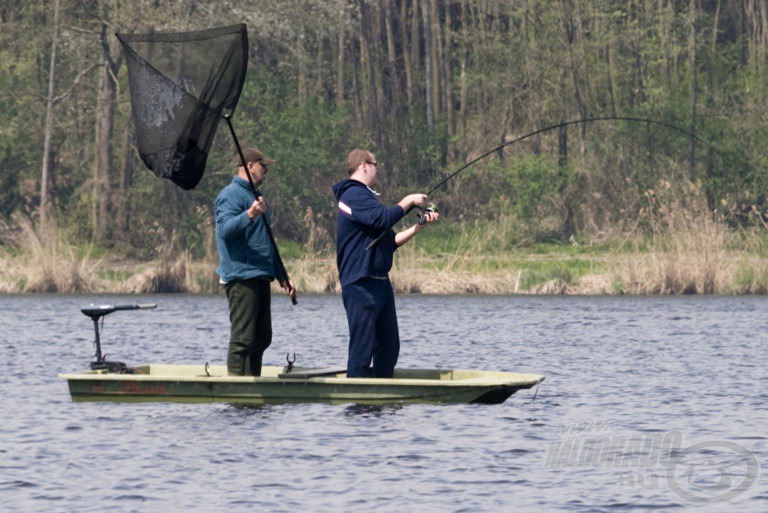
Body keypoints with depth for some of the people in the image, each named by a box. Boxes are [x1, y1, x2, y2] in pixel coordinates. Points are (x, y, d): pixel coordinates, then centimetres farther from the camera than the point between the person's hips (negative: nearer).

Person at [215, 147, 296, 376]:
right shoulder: (231, 194, -6)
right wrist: (249, 215, -38)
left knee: (262, 338, 10)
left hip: (260, 276, 10)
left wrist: (282, 277, 28)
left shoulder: (252, 196, 25)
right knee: (243, 338, -13)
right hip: (241, 277, -10)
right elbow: (225, 229, -23)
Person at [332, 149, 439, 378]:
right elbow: (383, 219, -25)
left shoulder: (365, 196, 23)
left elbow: (390, 241, 22)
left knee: (389, 347, 13)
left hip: (380, 282, 11)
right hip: (361, 284, -11)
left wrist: (419, 226, 13)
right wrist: (409, 201, -11)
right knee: (362, 349, -10)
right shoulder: (354, 195, -10)